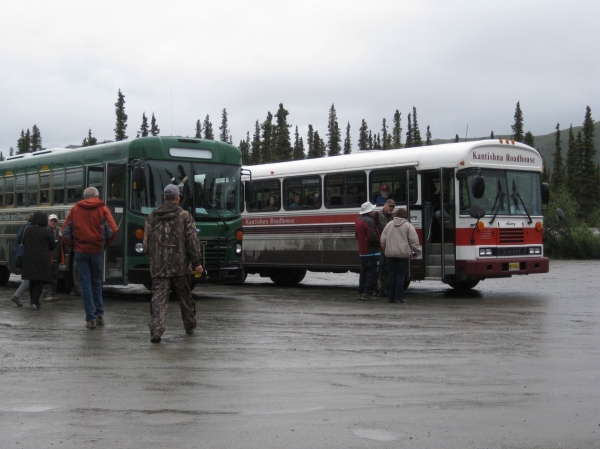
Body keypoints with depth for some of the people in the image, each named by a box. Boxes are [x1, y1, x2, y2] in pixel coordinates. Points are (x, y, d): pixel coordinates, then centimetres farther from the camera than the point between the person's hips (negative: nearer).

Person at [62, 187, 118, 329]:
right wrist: (105, 243, 7)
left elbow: (65, 231, 3)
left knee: (85, 283, 2)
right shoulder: (103, 209, 1)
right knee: (96, 281, 17)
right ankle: (99, 313, 15)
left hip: (81, 251, 0)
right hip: (97, 251, 0)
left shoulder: (75, 209, 5)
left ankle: (90, 318, -2)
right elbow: (112, 230, -8)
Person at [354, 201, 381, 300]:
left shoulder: (358, 221, 14)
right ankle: (366, 293, -8)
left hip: (362, 251, 9)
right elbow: (373, 236, -22)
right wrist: (377, 245, -8)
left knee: (363, 272, 14)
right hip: (371, 251, -9)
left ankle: (361, 292, 14)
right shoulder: (369, 221, -16)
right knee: (372, 272, -4)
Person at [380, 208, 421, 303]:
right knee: (401, 275, 0)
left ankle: (390, 297, 11)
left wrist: (385, 250, 25)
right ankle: (399, 297, 0)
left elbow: (383, 240, 12)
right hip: (403, 254, -4)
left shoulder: (389, 225, 9)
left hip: (390, 254, 4)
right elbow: (414, 241, -6)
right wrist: (417, 252, 5)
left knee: (392, 275, 9)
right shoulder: (408, 226, -3)